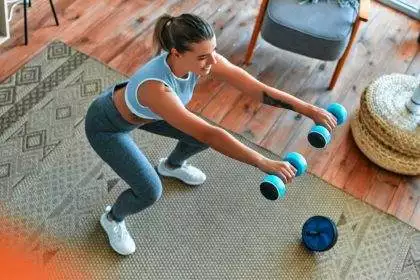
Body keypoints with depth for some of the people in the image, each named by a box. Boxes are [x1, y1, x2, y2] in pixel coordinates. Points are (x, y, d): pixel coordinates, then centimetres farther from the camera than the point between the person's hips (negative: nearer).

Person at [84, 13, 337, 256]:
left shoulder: (204, 59, -26)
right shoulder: (155, 88, -46)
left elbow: (257, 88, -23)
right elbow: (208, 134, -49)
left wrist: (309, 109, -24)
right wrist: (264, 163, -50)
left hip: (141, 110, 7)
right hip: (107, 125, -6)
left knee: (201, 135, 6)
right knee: (150, 191, -14)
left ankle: (172, 165, 40)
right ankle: (112, 219, 21)